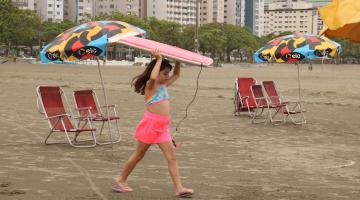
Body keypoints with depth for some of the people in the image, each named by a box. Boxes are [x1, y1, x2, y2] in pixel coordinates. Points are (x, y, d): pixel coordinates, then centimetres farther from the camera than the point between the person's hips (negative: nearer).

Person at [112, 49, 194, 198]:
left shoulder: (163, 85, 15)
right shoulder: (150, 85, -9)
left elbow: (176, 75, 29)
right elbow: (153, 77, -34)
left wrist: (177, 61, 16)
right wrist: (159, 59, -24)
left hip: (163, 126, 7)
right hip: (150, 123, -7)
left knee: (172, 156, -4)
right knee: (139, 154, 7)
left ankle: (179, 188, -9)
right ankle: (121, 180, 24)